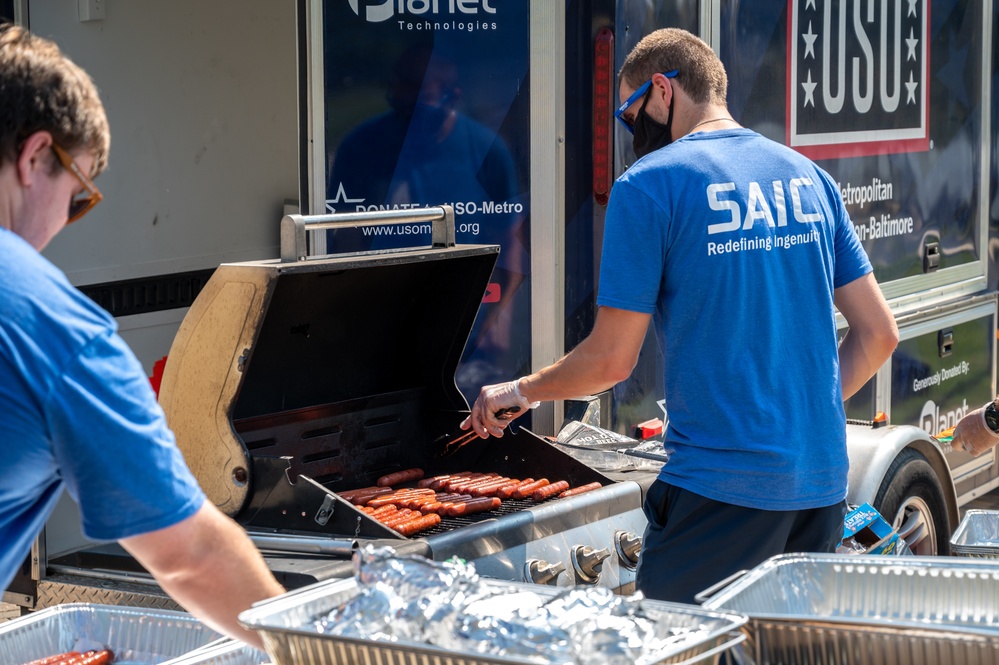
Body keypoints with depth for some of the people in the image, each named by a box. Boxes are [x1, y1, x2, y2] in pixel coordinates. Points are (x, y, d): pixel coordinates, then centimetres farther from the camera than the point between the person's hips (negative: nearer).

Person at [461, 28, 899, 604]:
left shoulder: (650, 184, -7)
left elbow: (611, 360, -7)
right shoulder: (808, 175, 11)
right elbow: (879, 332, 11)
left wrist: (519, 393, 9)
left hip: (722, 482, -6)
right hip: (823, 479, 7)